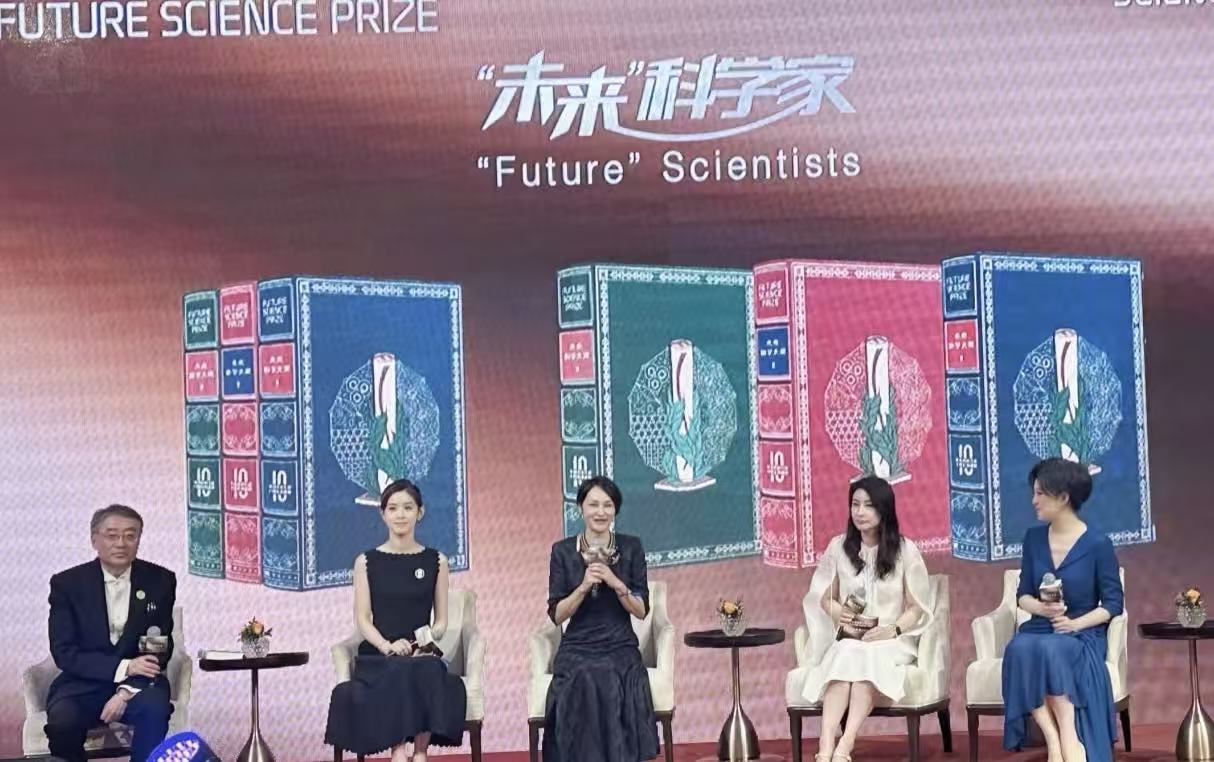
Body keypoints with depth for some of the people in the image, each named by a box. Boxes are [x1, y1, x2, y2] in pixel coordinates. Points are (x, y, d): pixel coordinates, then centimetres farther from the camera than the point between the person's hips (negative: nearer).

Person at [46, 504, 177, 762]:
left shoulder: (160, 581, 3)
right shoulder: (67, 584, 0)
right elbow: (64, 653, -7)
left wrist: (127, 691, -15)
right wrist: (123, 667, -19)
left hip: (138, 682, 1)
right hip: (84, 683, 0)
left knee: (154, 707, -32)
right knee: (62, 720, -31)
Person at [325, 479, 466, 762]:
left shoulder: (436, 561, 12)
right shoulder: (367, 562, 9)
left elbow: (441, 620, 11)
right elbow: (363, 619, 3)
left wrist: (425, 643, -11)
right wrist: (388, 646, -16)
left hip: (423, 656, 1)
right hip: (378, 656, -1)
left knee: (427, 674, -34)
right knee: (397, 675, -35)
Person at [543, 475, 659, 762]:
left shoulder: (631, 548, 5)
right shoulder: (563, 551, 4)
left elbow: (641, 610, 2)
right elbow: (557, 615, 1)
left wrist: (615, 582, -14)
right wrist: (584, 586, -15)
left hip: (621, 652, 0)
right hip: (577, 653, 0)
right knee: (584, 689, -29)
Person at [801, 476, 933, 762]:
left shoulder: (905, 550, 1)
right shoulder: (838, 547, 7)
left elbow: (917, 608, 3)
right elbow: (825, 598, 15)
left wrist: (892, 631, -16)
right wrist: (840, 614, -9)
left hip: (893, 642, -1)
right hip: (848, 639, 1)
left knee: (867, 657, -37)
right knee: (845, 656, -35)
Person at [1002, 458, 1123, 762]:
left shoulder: (1097, 544, -7)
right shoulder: (1034, 538, 7)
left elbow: (1113, 603, -3)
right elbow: (1023, 594, 10)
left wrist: (1077, 624, -18)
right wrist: (1041, 608, -12)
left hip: (1082, 635, -4)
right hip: (1040, 630, 4)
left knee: (1049, 650, -39)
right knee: (1019, 649, -33)